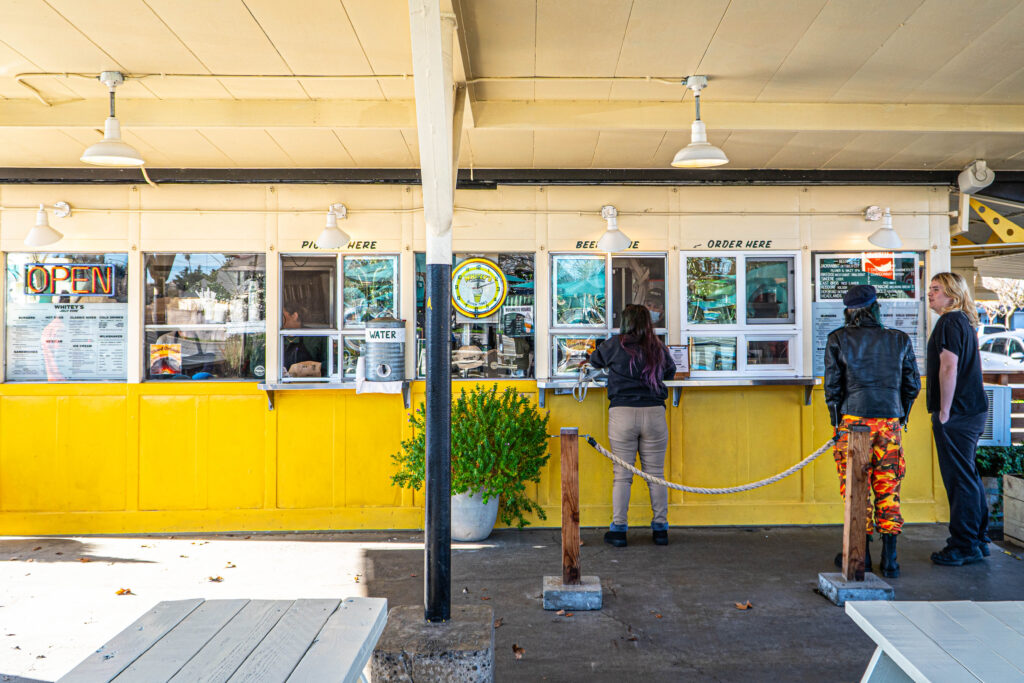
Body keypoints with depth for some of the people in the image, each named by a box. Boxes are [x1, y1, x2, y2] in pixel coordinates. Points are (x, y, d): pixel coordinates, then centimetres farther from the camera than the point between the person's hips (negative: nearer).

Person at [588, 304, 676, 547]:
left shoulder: (616, 345, 0)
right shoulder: (659, 349, 8)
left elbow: (595, 360, 18)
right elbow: (670, 372, 25)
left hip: (622, 413, -2)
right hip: (654, 414, 2)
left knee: (622, 475, 3)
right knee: (655, 474, 9)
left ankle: (618, 529, 6)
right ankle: (660, 529, 15)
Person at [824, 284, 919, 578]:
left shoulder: (837, 339, 0)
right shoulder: (900, 340, 7)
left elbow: (832, 385, -2)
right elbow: (912, 384, 10)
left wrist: (837, 421, 8)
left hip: (854, 421, -2)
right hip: (890, 422, 2)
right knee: (888, 489, 9)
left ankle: (861, 554, 8)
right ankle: (889, 558, 9)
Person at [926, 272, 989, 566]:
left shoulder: (949, 322, -14)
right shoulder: (966, 322, 17)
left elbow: (949, 368, -21)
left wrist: (943, 411, -17)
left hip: (955, 413, -10)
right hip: (973, 409, 10)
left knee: (959, 479, -4)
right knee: (969, 476, 17)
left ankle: (964, 545, 2)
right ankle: (978, 539, 27)